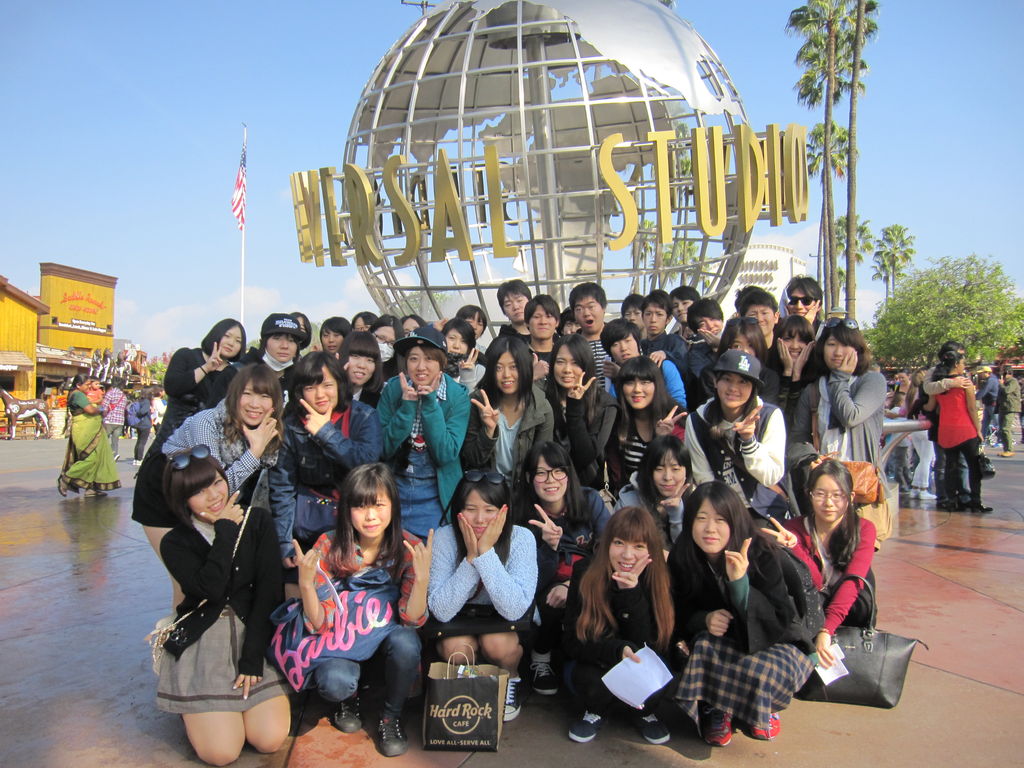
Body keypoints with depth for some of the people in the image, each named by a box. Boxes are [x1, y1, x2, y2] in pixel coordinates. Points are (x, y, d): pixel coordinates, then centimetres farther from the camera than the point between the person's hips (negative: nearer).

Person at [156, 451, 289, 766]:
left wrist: (252, 658, -12)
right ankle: (194, 709, 18)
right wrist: (226, 529, -12)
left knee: (270, 740, -12)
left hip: (255, 636, 1)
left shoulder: (258, 521, 0)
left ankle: (242, 695, 17)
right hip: (201, 643, -1)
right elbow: (210, 589, -21)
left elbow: (269, 592, -6)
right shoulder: (175, 544, -2)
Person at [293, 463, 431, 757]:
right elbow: (321, 624, -16)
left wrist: (422, 578, -39)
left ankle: (391, 715, -2)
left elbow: (411, 620, -21)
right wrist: (305, 583, -35)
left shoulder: (409, 548, -18)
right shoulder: (328, 547, -18)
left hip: (388, 632, 1)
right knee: (334, 683, -31)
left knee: (405, 643, -33)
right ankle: (349, 699, 10)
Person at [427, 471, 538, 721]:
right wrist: (471, 557, -33)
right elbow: (441, 611, -24)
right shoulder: (444, 538, -20)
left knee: (496, 642, -31)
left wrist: (486, 552, -37)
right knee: (456, 647, -30)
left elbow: (514, 609, -33)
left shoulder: (521, 538, -22)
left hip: (507, 625, 0)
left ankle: (510, 680, 4)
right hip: (458, 624, 1)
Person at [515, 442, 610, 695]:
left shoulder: (590, 500, -6)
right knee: (553, 601, -34)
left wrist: (573, 584, -22)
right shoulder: (523, 515, -9)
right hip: (550, 589, -1)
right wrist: (550, 545, -31)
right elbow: (538, 581, -11)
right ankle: (539, 660, -4)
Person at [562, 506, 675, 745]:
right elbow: (572, 642, -17)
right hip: (594, 662, -1)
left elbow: (649, 647, -21)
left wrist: (632, 591, -34)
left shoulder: (658, 579, -16)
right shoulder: (584, 573, -18)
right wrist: (617, 650, -36)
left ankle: (645, 712, 5)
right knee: (590, 679, -32)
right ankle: (595, 712, 5)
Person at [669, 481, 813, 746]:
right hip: (712, 643, 1)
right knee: (704, 646, -34)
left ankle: (762, 708, 6)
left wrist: (741, 583, -41)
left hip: (762, 642, -1)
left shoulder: (761, 554, -22)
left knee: (778, 668, -34)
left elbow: (780, 621, -25)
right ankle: (714, 709, -1)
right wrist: (704, 620, -26)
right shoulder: (681, 558, -14)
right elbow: (677, 612, -2)